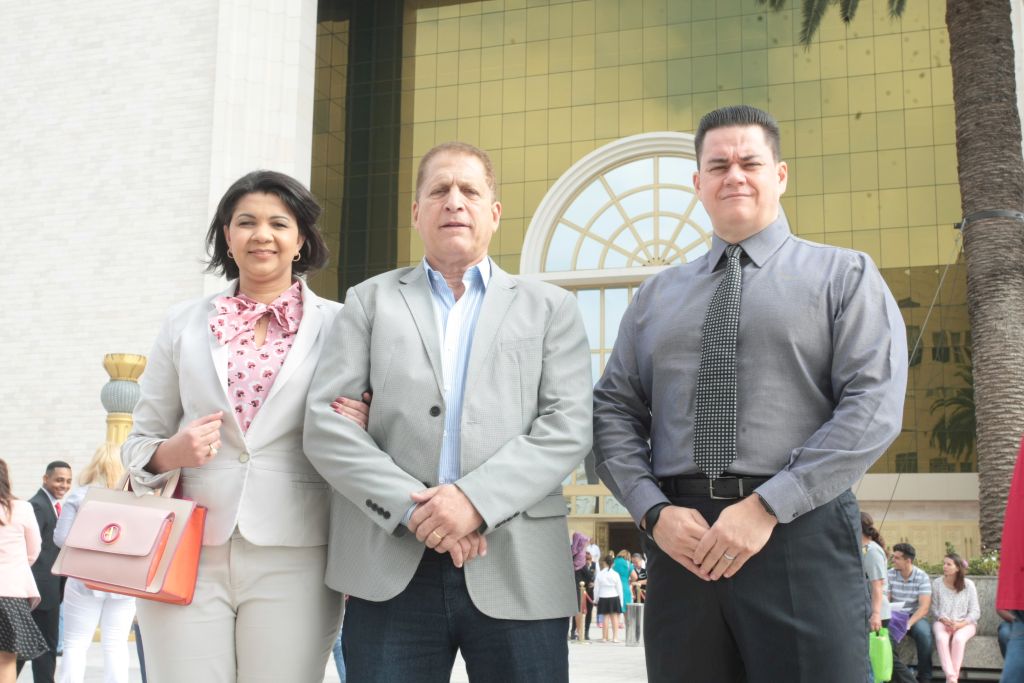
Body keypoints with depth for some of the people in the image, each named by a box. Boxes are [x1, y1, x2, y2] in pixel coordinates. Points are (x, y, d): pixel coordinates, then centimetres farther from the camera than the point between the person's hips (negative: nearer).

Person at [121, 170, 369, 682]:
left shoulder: (336, 324, 5)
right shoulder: (184, 324, 11)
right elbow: (140, 439, 14)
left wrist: (355, 432, -12)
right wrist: (168, 454, -8)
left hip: (292, 558, -1)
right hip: (189, 553, 2)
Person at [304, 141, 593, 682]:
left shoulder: (549, 307, 12)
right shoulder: (369, 301, 13)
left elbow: (568, 426, 0)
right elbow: (325, 425, 3)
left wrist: (475, 498, -14)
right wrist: (413, 508, -10)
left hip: (519, 571, 0)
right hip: (390, 571, 0)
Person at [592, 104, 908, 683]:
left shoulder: (845, 276, 6)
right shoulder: (656, 295, 16)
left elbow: (875, 407, -6)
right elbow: (613, 412, 11)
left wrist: (767, 506, -14)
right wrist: (654, 511, -6)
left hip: (801, 534, -3)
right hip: (681, 539, 3)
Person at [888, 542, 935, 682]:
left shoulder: (922, 577, -9)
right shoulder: (890, 575, -2)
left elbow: (924, 607, -16)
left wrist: (909, 622, -31)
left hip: (916, 616, -1)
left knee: (924, 634, -34)